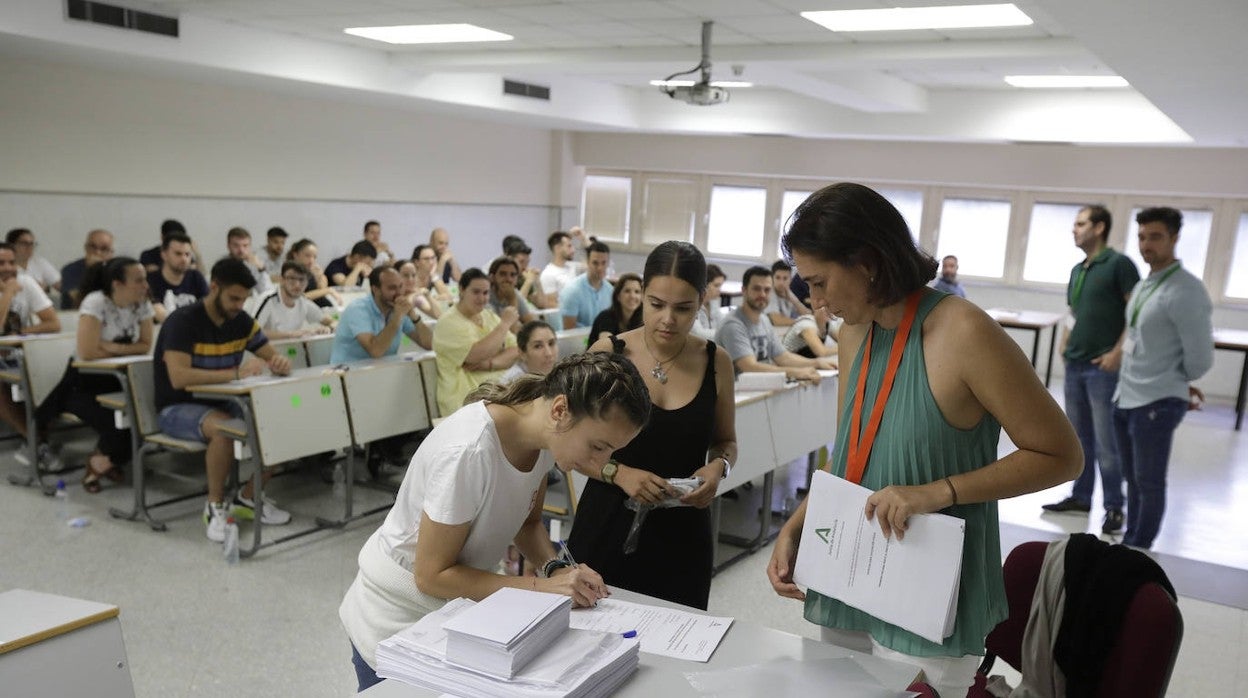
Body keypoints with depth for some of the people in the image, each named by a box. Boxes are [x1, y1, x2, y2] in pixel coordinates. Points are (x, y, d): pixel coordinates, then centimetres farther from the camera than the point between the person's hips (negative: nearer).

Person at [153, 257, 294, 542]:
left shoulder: (241, 321, 1)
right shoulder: (183, 321, -19)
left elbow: (272, 356, 7)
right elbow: (178, 377, -32)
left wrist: (280, 362, -19)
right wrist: (237, 373, -38)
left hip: (221, 403, 7)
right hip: (178, 408, -6)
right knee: (225, 428, -37)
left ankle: (249, 497, 1)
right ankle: (215, 506, -14)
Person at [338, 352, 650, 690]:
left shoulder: (547, 434, -14)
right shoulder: (467, 453, -35)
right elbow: (432, 576, -25)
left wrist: (558, 569, -16)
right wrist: (542, 586, -28)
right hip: (394, 624, -6)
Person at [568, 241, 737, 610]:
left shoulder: (716, 361, 0)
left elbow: (725, 442, 13)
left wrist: (718, 466, -8)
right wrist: (619, 473, -19)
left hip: (682, 536, 2)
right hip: (607, 528, -1)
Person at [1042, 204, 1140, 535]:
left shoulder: (1119, 264, -8)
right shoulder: (1077, 270, 14)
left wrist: (1118, 352, -17)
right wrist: (1066, 345, 10)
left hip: (1104, 367, -7)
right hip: (1075, 365, 7)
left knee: (1106, 442, -3)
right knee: (1078, 437, 13)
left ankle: (1114, 507, 8)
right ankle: (1080, 496, 23)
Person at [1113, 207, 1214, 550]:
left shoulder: (1186, 291, -17)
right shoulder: (1143, 285, 11)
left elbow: (1200, 358, -16)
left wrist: (1178, 386, 2)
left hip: (1157, 404, -8)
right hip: (1124, 398, 8)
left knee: (1150, 482, 4)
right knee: (1133, 479, 19)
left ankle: (1139, 551, 17)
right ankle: (1129, 544, 32)